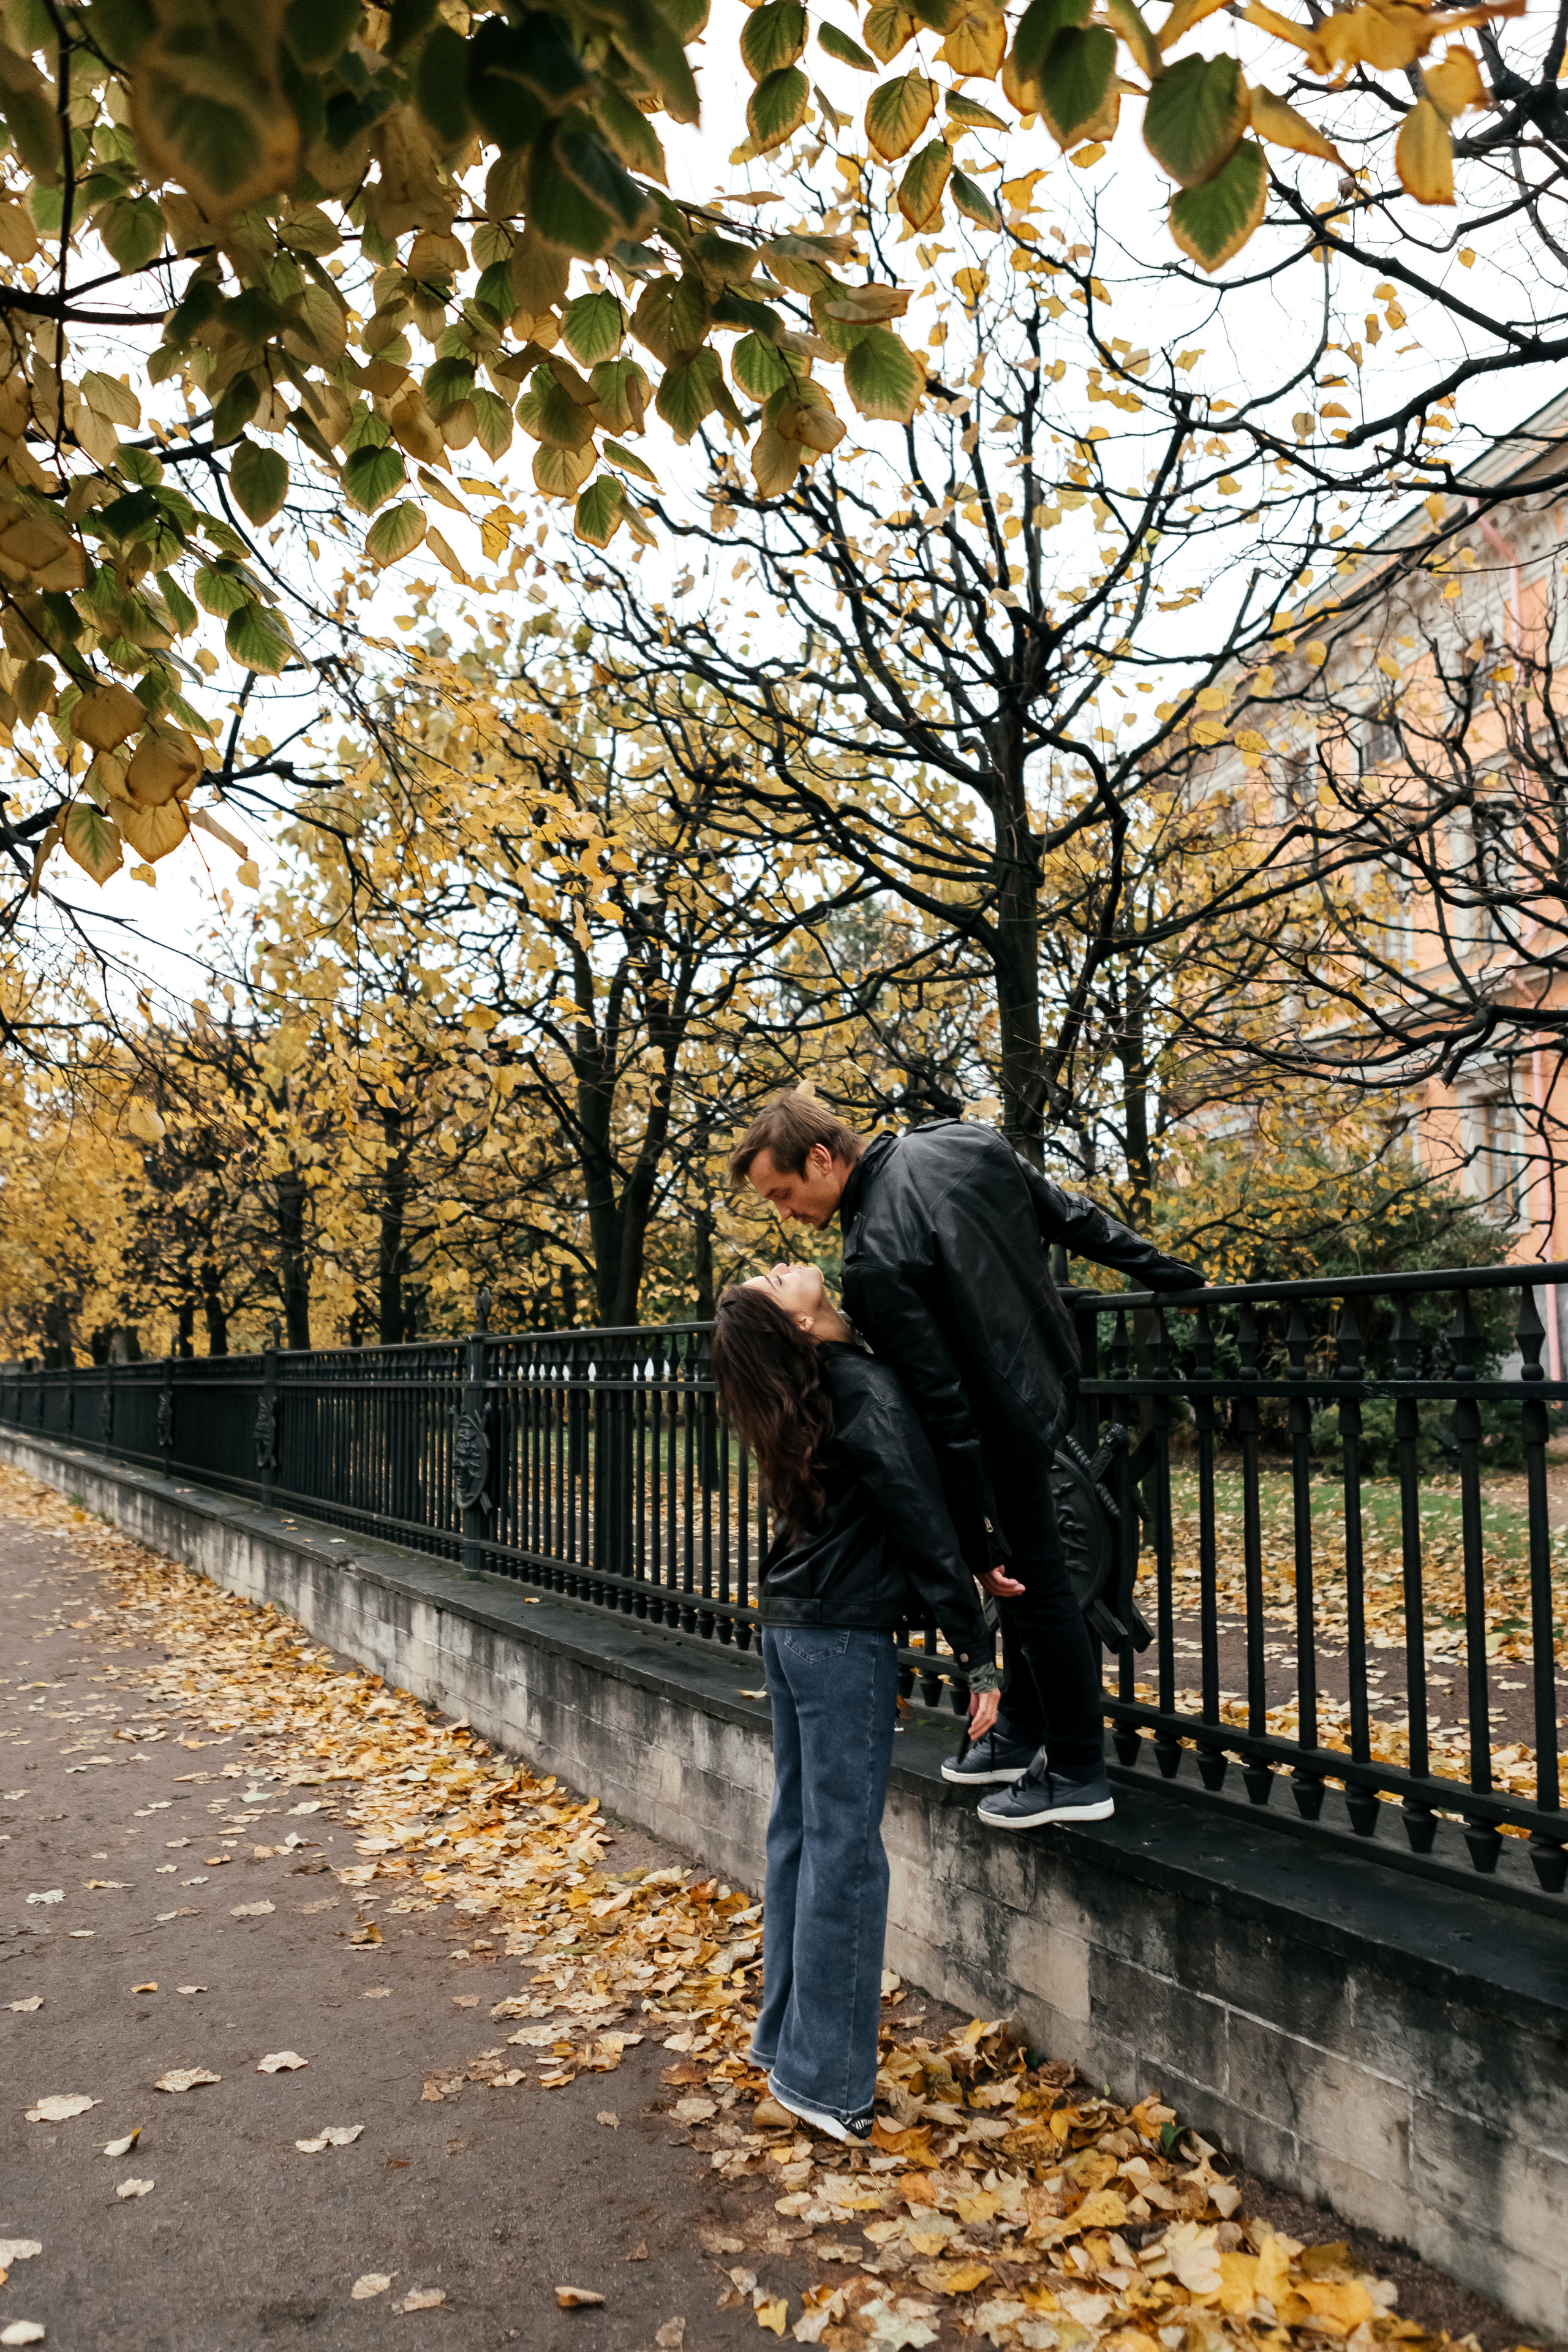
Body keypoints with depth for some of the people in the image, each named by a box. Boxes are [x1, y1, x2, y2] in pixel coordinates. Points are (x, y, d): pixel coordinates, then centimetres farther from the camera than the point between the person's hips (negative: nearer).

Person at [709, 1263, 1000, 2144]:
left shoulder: (801, 1397, 6)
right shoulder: (867, 1392, -19)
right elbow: (926, 1530, -17)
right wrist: (981, 1658, -12)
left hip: (790, 1625, 8)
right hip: (846, 1640, -8)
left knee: (800, 1831, 17)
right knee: (844, 1848, 0)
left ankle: (787, 2032, 30)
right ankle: (823, 2075, 9)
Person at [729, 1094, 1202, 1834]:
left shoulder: (875, 1259, -27)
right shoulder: (967, 1142, -4)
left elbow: (942, 1406, -26)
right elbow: (1072, 1218, 7)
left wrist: (980, 1540, -20)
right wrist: (1162, 1271, 18)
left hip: (1003, 1424, -9)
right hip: (1050, 1377, 9)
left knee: (1031, 1585, 4)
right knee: (1022, 1571, 18)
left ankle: (1078, 1776, 19)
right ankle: (1020, 1737, 31)